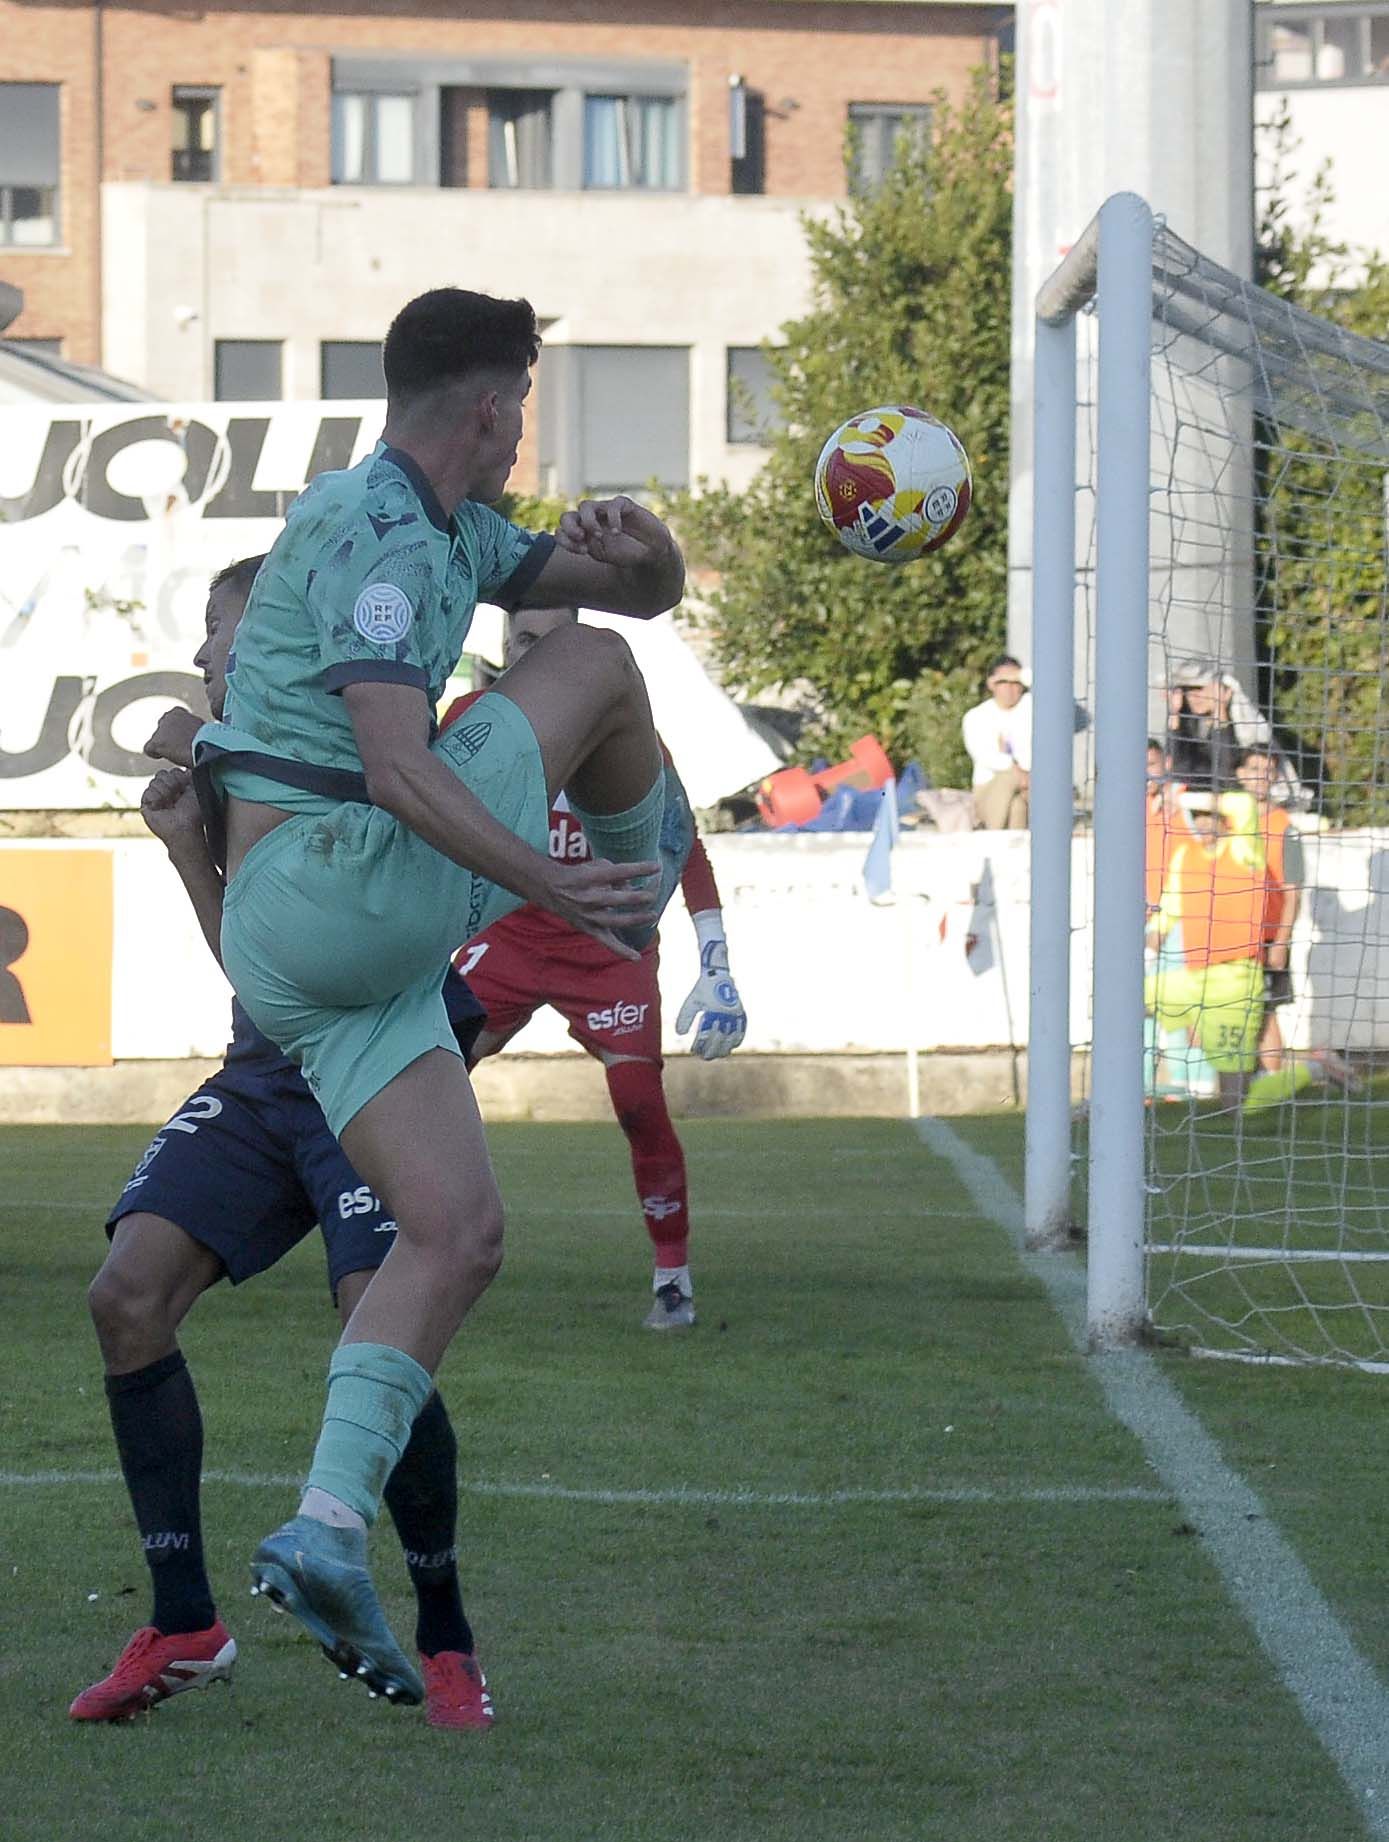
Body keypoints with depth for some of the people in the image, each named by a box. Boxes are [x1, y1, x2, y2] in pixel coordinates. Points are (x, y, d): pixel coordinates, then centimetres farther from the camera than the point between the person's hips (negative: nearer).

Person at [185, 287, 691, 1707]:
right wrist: (550, 884, -33)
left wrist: (639, 548, 1)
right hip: (340, 884, -10)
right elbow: (398, 765, -24)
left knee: (456, 1233, 3)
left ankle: (327, 1527, -4)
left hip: (300, 944, 10)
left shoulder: (452, 533, 20)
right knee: (591, 667, 6)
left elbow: (647, 589, 26)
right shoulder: (376, 530, -13)